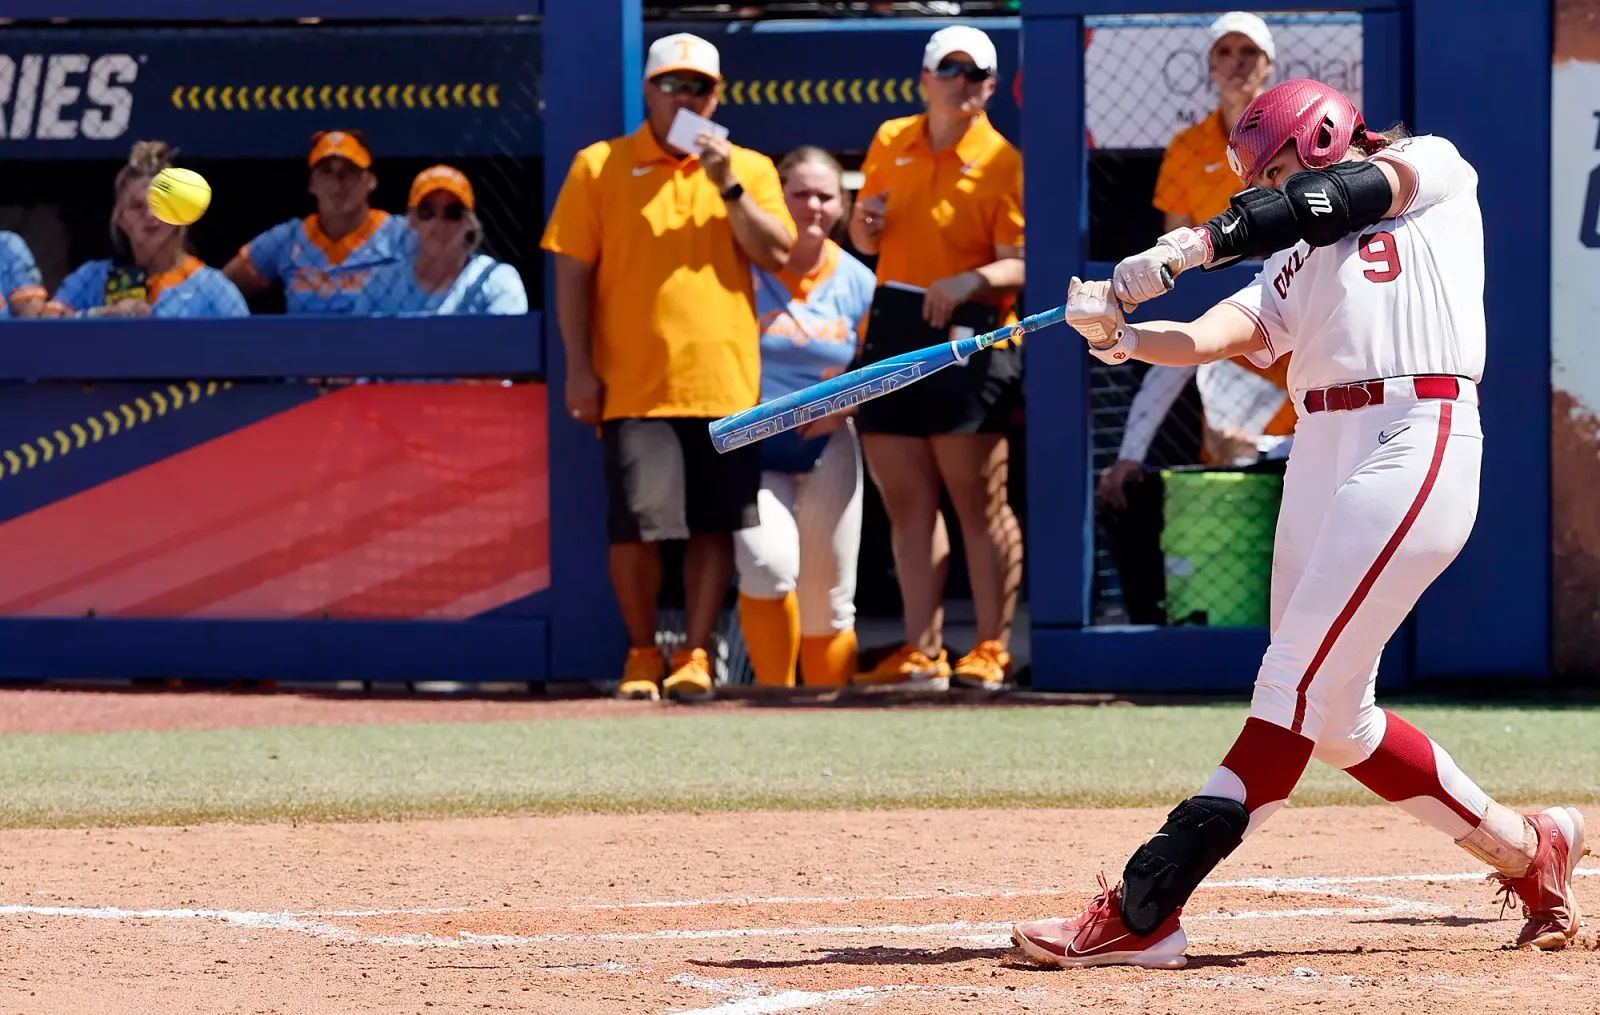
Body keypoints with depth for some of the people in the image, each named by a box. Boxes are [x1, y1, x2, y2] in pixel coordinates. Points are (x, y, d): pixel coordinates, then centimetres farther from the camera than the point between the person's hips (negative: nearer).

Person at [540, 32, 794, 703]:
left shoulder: (750, 170, 11)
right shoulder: (600, 168, 6)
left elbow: (777, 255, 0)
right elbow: (572, 270, 4)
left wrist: (729, 187, -10)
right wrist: (579, 366, -4)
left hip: (725, 383, 2)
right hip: (634, 386, -2)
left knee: (714, 525, 1)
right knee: (636, 524, -6)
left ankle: (695, 654, 9)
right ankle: (642, 654, 10)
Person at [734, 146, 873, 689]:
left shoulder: (857, 283, 4)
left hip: (826, 452, 3)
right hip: (749, 449, -3)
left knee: (829, 604, 9)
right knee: (769, 562, -27)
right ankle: (775, 697, -13)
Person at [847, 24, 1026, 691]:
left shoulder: (1002, 162, -5)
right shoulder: (890, 142, 13)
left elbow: (1019, 265, -11)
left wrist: (971, 281, -29)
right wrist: (863, 228, 2)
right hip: (892, 333, 6)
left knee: (980, 504, -5)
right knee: (907, 505, 7)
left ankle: (991, 651, -1)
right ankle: (922, 652, 12)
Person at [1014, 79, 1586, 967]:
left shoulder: (1435, 169, 8)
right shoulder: (1296, 261, 23)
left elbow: (1343, 196, -12)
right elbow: (1222, 333, 4)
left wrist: (1192, 247, -22)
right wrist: (1120, 335, -17)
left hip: (1414, 443, -9)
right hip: (1317, 453, 9)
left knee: (1301, 687, -13)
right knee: (1335, 719, 7)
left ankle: (1141, 913, -21)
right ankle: (1524, 850, 23)